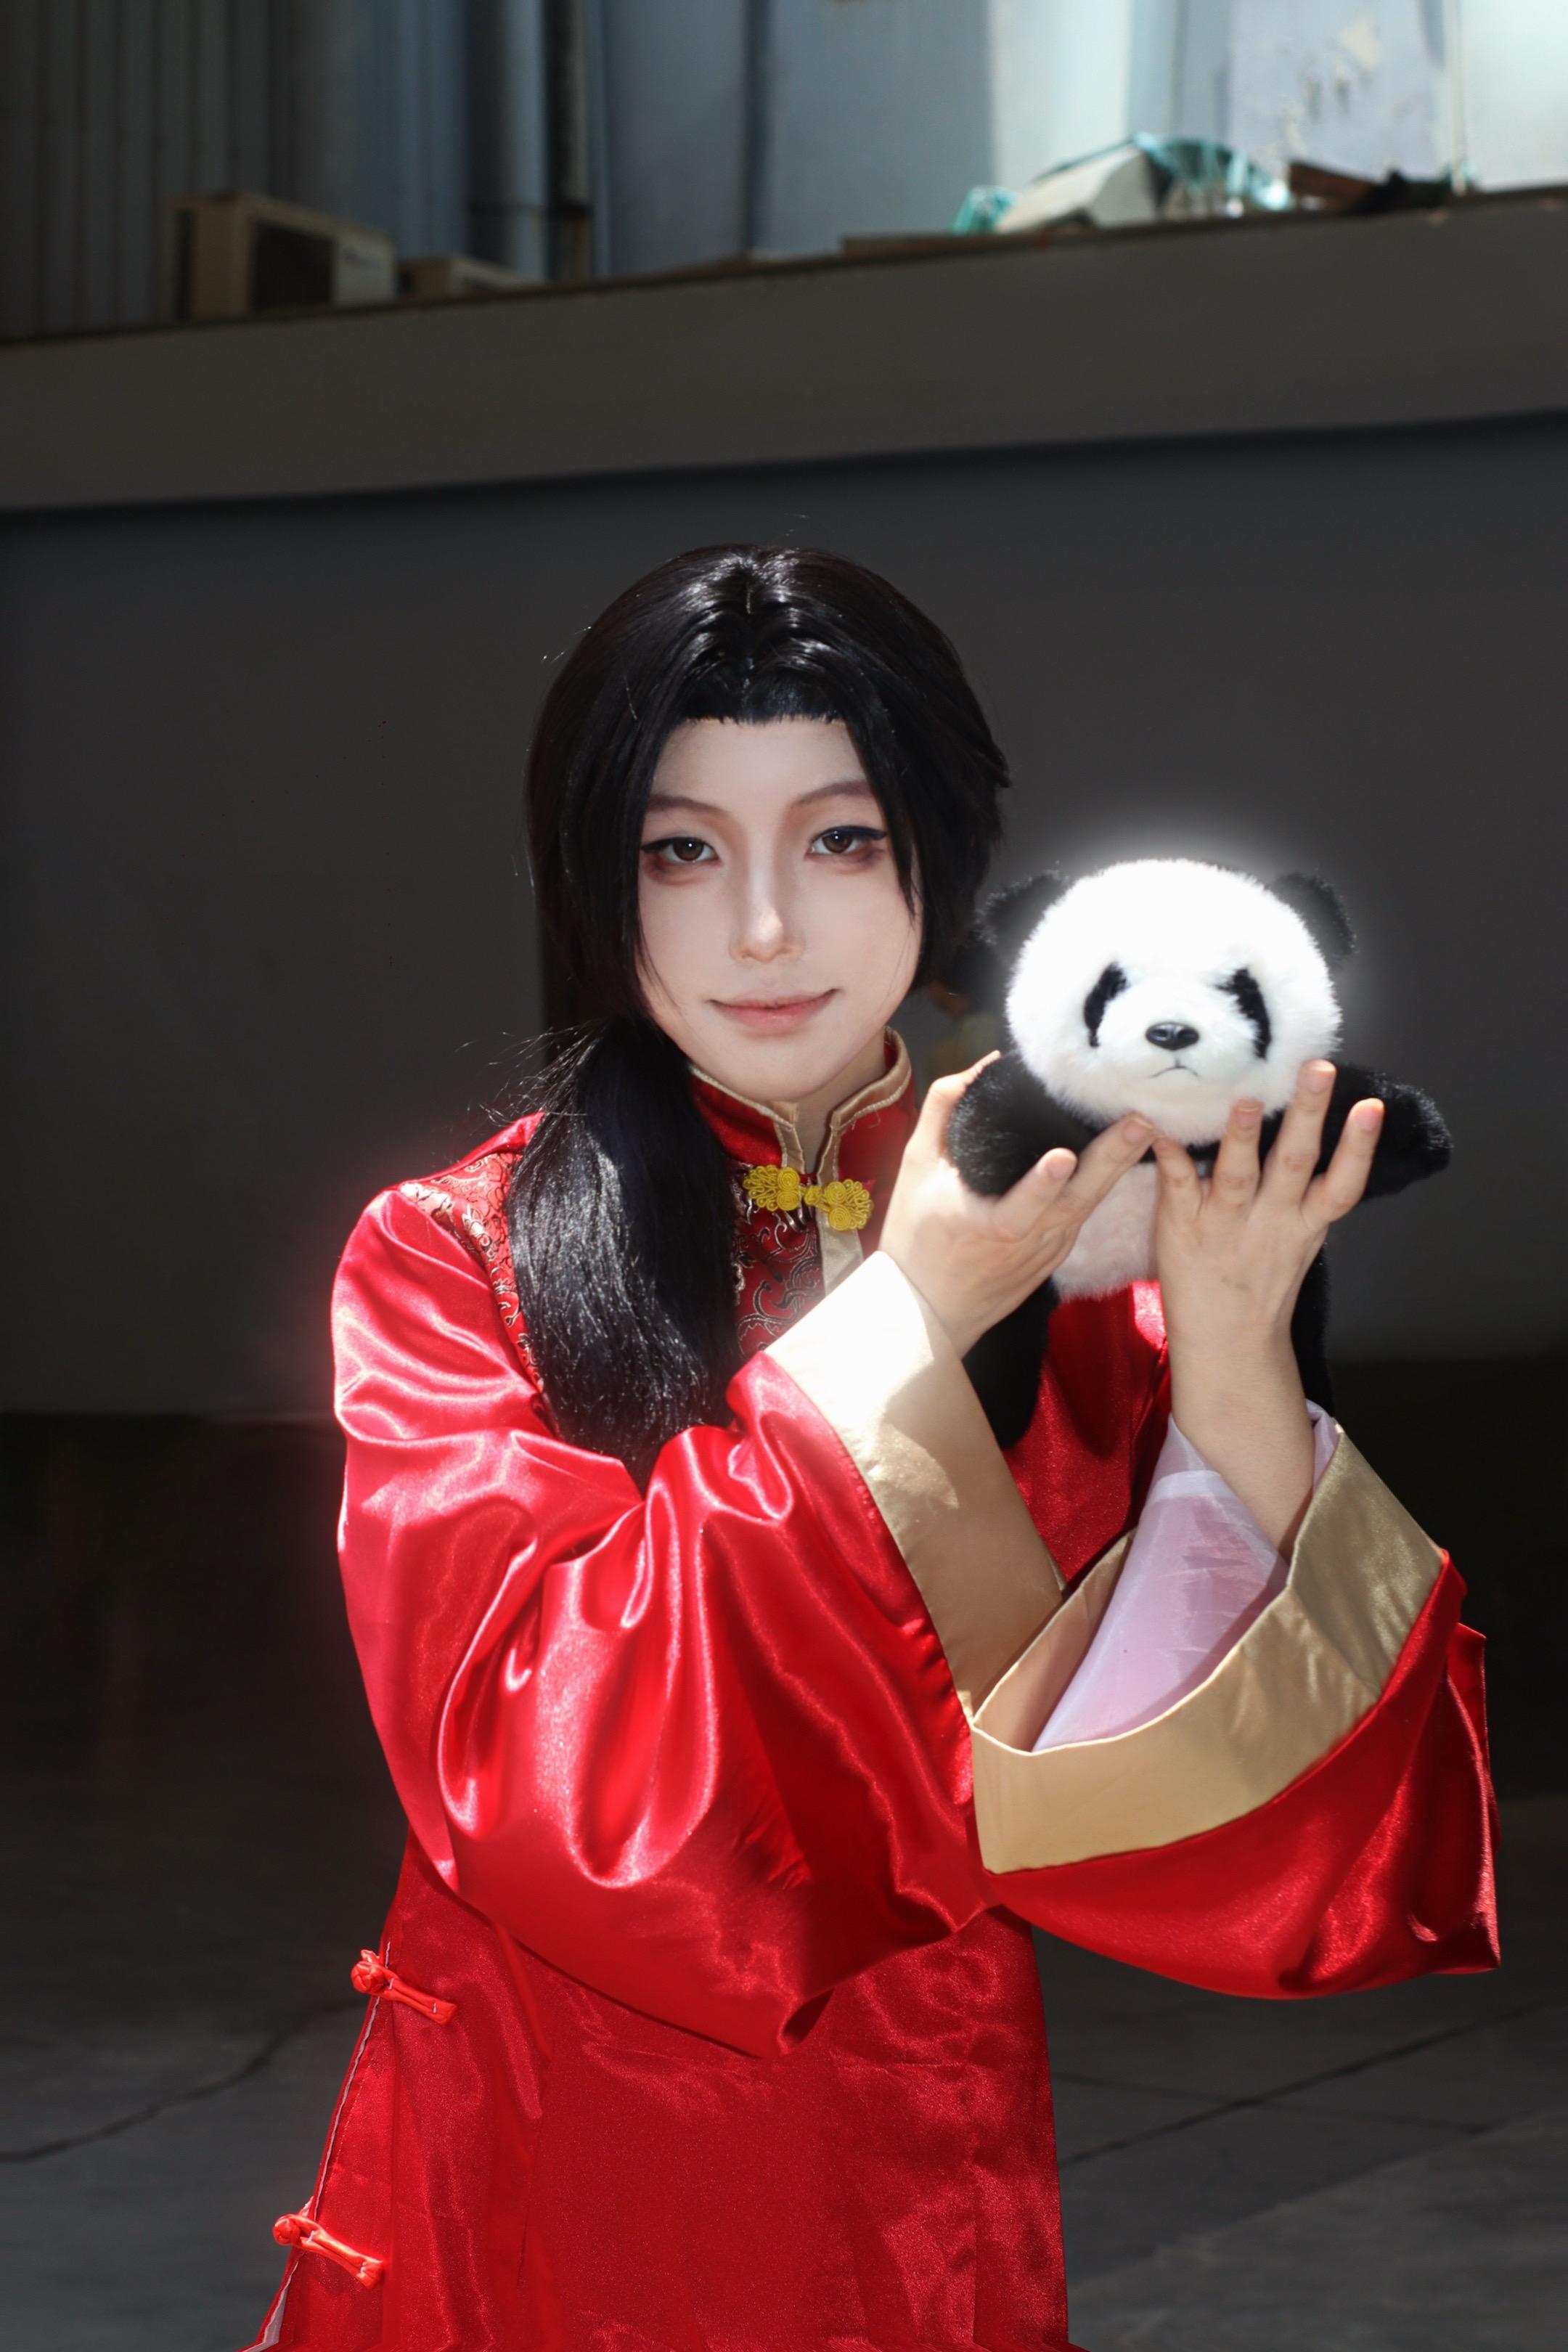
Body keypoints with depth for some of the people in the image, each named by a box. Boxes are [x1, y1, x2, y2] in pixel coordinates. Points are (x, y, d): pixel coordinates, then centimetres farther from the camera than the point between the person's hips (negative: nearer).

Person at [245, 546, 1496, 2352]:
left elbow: (1278, 1851, -14)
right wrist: (897, 1324, -25)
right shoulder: (451, 1260, -7)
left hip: (927, 2190, 1)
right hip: (535, 2193, -1)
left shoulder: (1083, 1270, -5)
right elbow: (541, 1773, -22)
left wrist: (1235, 1374, -28)